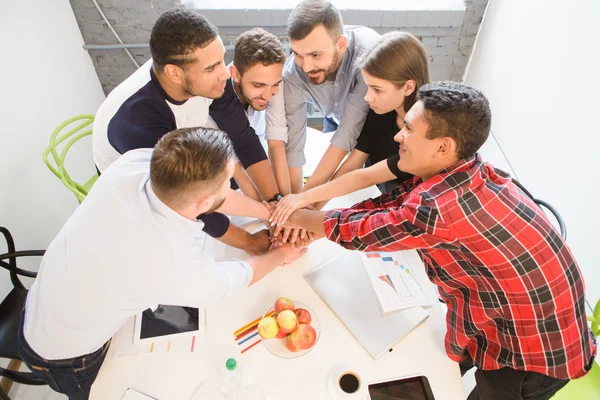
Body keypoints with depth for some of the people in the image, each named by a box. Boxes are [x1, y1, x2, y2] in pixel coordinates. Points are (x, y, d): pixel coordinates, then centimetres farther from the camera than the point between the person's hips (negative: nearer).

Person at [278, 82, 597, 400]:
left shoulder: (438, 206, -37)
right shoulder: (458, 173, -10)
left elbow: (358, 230, -22)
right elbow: (384, 205, -4)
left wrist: (293, 216, -6)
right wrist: (308, 224, -8)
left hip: (537, 349, -6)